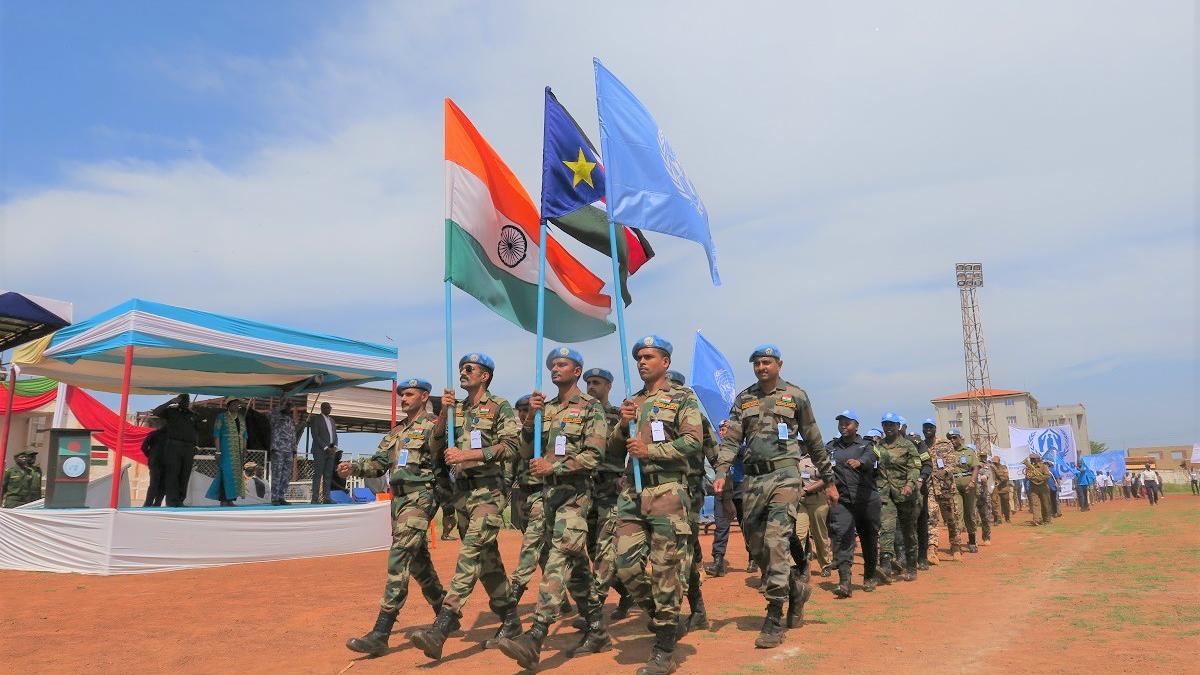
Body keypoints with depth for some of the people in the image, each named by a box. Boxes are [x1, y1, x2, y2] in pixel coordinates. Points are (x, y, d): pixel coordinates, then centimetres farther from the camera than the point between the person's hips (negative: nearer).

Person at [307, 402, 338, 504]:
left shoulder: (332, 420, 21)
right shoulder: (316, 419, 0)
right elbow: (315, 435, -8)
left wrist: (335, 447, 2)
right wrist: (325, 448, -13)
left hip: (331, 450, 6)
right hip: (320, 451, -6)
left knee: (328, 475, 2)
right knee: (318, 475, -8)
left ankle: (326, 497, 2)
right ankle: (315, 498, -8)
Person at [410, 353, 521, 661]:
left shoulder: (500, 407, -2)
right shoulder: (456, 410, 17)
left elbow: (510, 446, -14)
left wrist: (467, 454, -19)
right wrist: (443, 413, -2)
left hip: (488, 491, -7)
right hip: (462, 490, 7)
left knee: (470, 553, -18)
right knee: (487, 559, 12)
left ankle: (442, 627, -25)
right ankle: (511, 621, 22)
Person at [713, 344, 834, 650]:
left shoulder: (796, 396, 4)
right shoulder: (743, 399, 12)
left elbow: (814, 442, 9)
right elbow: (731, 440, 5)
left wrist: (829, 480, 11)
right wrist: (722, 473, -10)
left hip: (784, 475, -4)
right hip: (753, 478, 4)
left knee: (776, 542, -15)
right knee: (757, 547, 8)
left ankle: (774, 619, -9)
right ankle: (796, 587, 33)